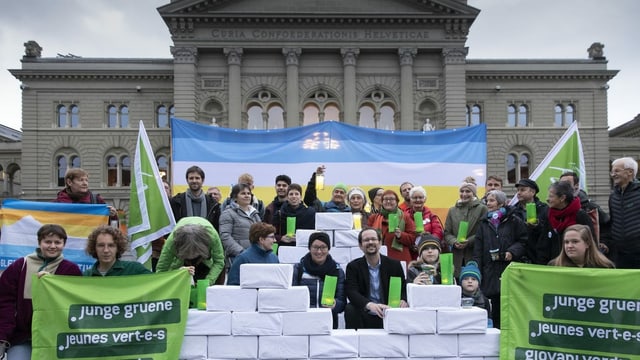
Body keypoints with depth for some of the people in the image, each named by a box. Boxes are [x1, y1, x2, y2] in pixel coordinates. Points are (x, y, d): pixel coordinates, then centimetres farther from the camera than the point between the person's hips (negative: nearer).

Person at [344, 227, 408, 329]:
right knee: (350, 309, -30)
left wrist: (403, 301, -19)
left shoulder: (394, 265, 7)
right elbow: (351, 291, -12)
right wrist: (370, 305, -32)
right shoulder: (353, 267, 2)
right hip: (363, 317, -1)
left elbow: (403, 289, 7)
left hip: (388, 316, 1)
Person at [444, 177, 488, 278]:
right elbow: (447, 233, 13)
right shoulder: (452, 210, 15)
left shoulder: (482, 209, 4)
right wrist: (454, 242, -7)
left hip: (475, 255, -3)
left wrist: (469, 241, -15)